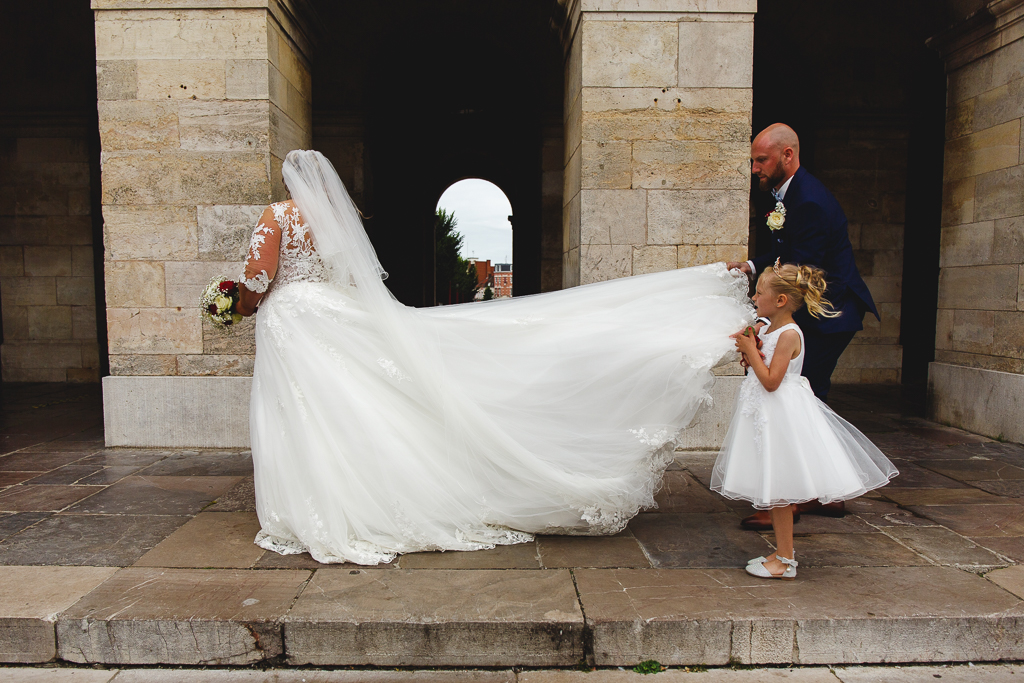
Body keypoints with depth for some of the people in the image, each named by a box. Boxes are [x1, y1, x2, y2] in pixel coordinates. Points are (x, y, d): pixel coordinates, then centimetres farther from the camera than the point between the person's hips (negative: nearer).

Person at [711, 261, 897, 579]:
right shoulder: (765, 329, 9)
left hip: (780, 416, -9)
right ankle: (783, 551, 27)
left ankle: (785, 561, 10)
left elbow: (771, 381, -22)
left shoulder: (789, 335, -17)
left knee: (778, 489, -1)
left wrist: (750, 350, -17)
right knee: (774, 489, 15)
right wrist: (748, 354, 0)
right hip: (765, 413, 9)